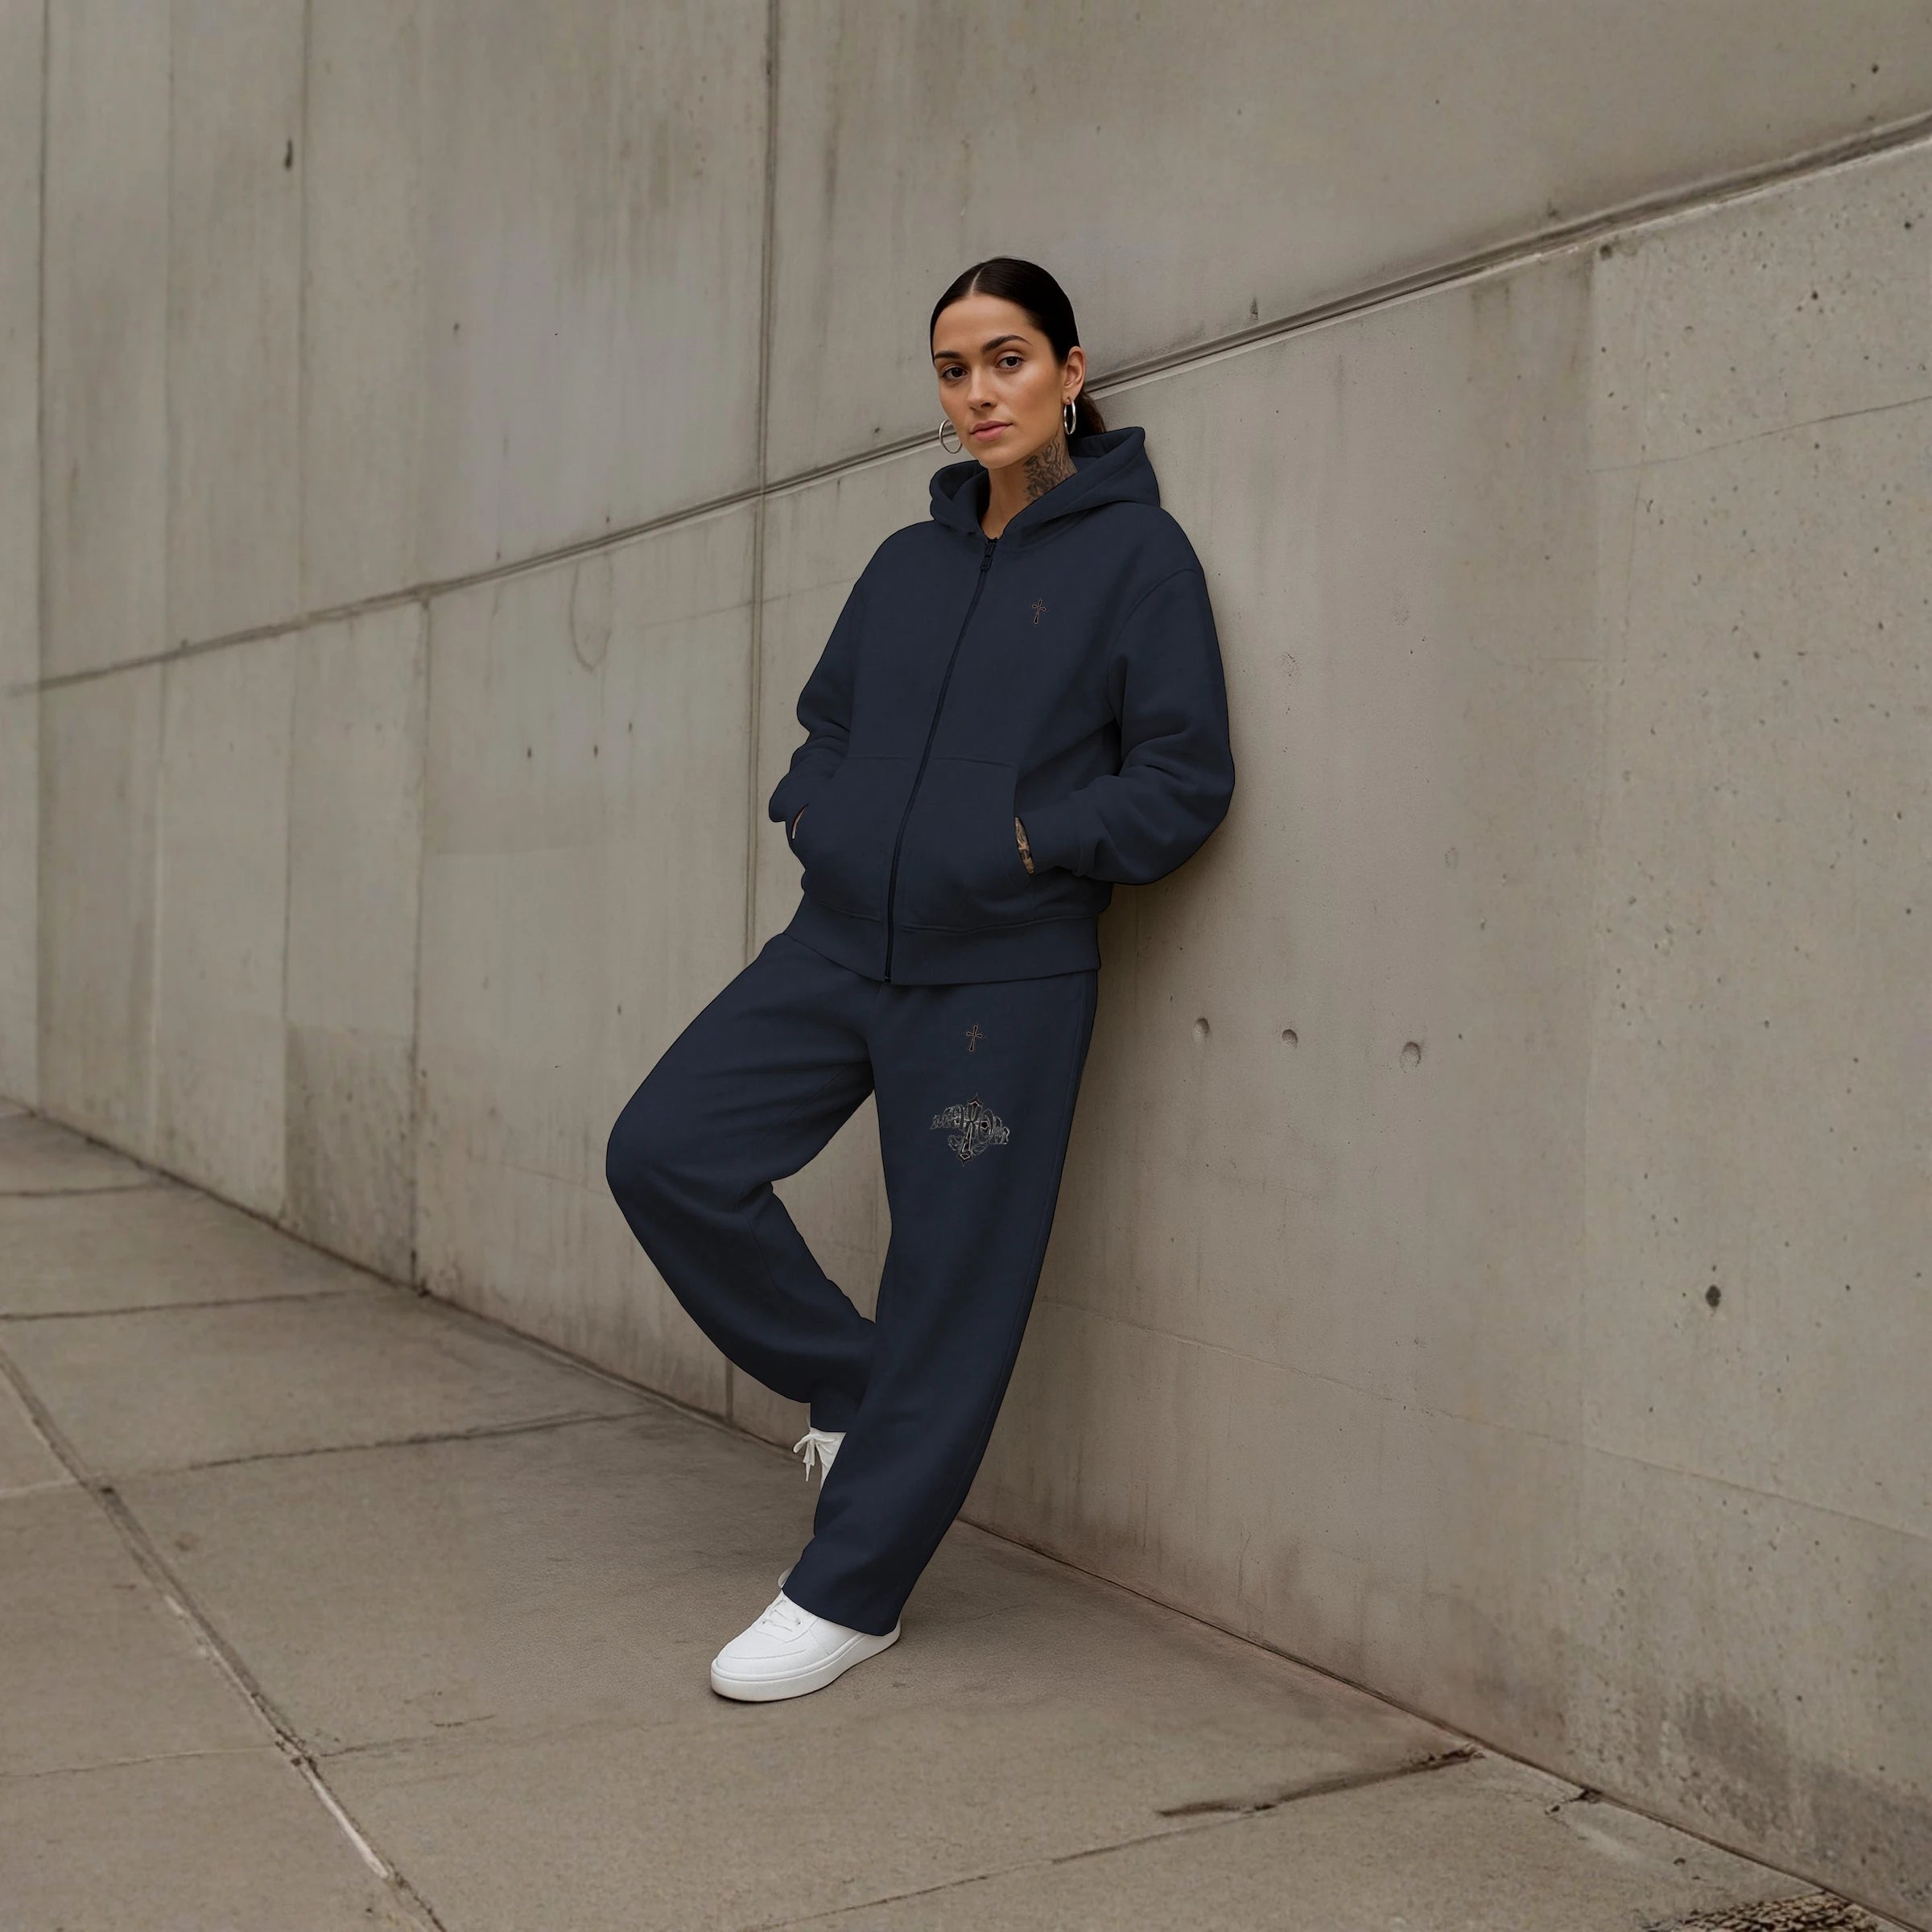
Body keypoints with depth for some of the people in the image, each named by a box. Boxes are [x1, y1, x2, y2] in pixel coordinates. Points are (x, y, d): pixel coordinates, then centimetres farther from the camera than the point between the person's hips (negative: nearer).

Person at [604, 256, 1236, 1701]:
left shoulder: (1136, 552, -2)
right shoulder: (910, 561, 14)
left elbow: (1185, 778, -6)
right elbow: (828, 718, 24)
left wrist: (1025, 845, -13)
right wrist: (817, 813, 5)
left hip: (1004, 978, -6)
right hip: (841, 947, 6)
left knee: (954, 1284, 0)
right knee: (667, 1153, -4)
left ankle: (850, 1593, 16)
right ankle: (856, 1388, 16)